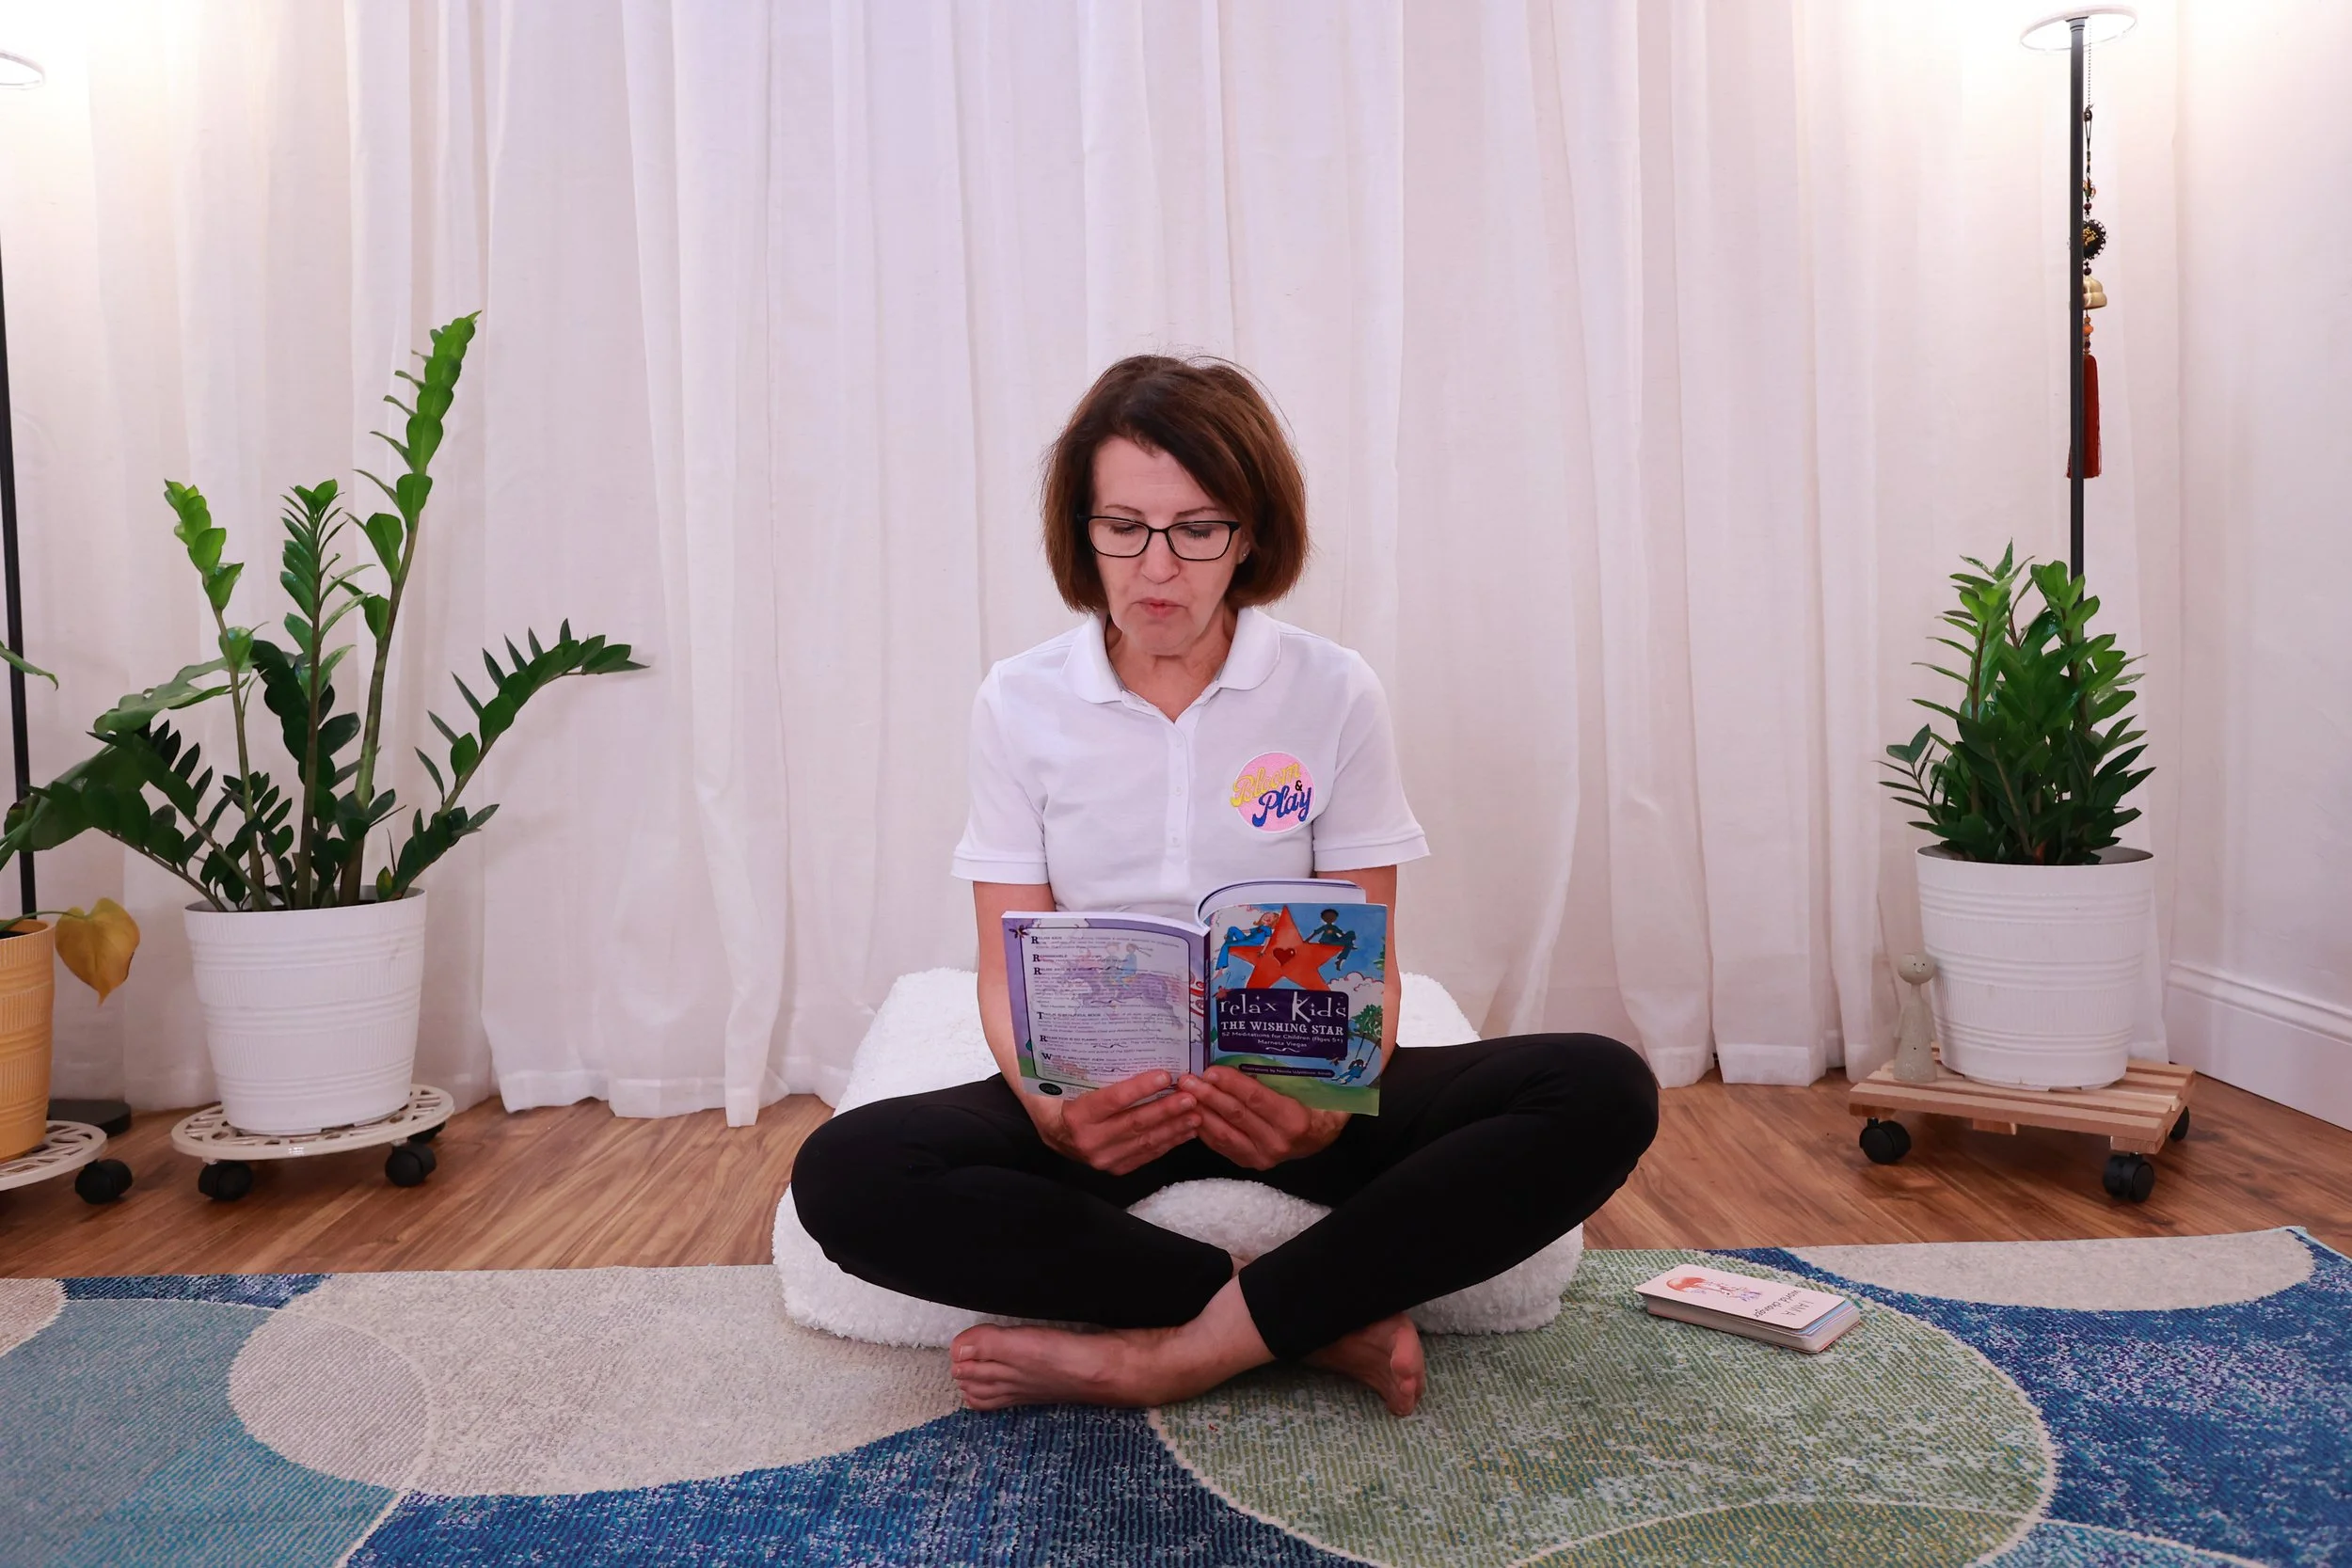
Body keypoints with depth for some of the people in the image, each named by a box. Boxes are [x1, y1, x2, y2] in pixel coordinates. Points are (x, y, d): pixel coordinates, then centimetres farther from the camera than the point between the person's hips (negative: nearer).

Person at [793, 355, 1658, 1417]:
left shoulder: (1334, 693, -1)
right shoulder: (1019, 703, 1)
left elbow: (1368, 967, -3)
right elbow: (1010, 970, -2)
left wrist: (1330, 1104, -25)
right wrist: (1053, 1107, -25)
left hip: (1286, 1086, 0)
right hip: (1102, 1091, 1)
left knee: (1604, 1092, -24)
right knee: (843, 1174, -28)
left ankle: (1168, 1355, -25)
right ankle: (1327, 1319, -21)